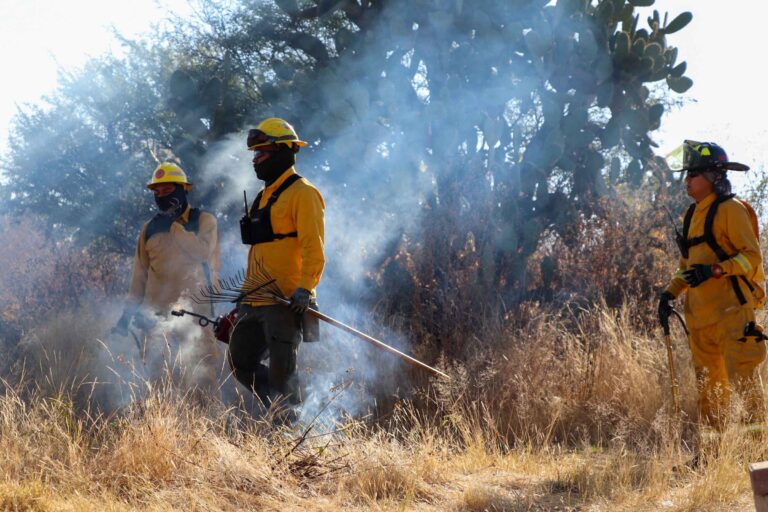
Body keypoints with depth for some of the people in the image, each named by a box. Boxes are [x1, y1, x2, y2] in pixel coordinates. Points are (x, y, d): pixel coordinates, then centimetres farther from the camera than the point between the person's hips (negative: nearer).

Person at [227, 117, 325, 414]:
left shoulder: (302, 193, -7)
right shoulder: (265, 196, 22)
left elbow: (313, 248, -16)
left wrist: (304, 289, -26)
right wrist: (246, 293, 24)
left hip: (286, 301, -10)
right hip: (256, 301, 10)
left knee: (281, 371, -9)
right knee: (241, 363, 9)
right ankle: (280, 412, 18)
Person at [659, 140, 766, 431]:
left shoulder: (731, 210, -6)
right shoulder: (693, 215, 18)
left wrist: (714, 270, -24)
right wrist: (671, 293, 12)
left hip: (731, 308, -8)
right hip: (700, 314, 8)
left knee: (742, 376, -11)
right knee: (708, 385, 9)